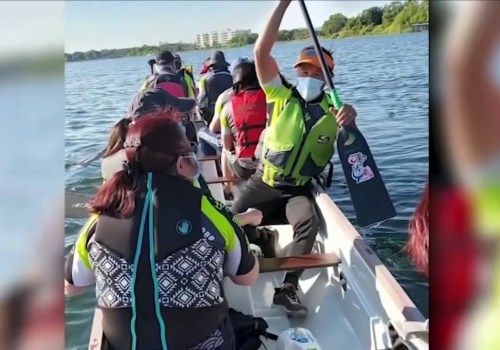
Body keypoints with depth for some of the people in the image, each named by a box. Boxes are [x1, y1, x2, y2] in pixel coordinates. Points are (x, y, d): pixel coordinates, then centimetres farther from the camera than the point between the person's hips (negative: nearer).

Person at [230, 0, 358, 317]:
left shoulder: (333, 110, 1)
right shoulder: (282, 96, -1)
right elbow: (261, 52, -13)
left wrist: (349, 123, -37)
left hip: (299, 189, 0)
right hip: (264, 183, 1)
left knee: (309, 222, -29)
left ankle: (288, 288, -15)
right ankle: (263, 248, 16)